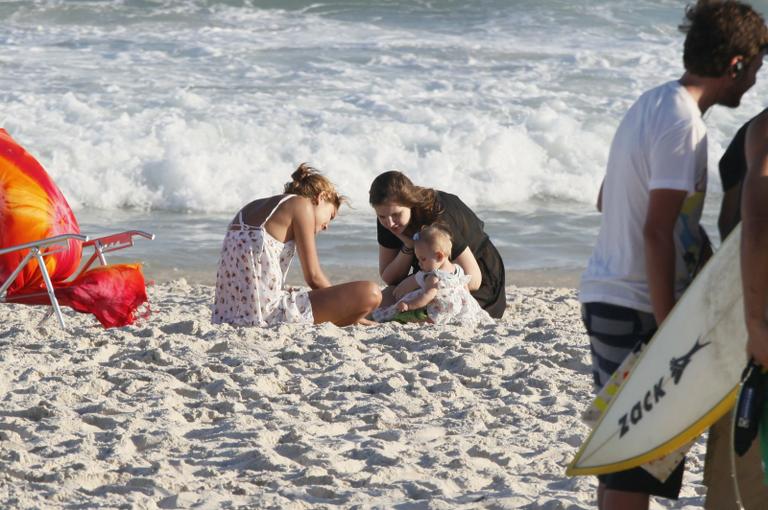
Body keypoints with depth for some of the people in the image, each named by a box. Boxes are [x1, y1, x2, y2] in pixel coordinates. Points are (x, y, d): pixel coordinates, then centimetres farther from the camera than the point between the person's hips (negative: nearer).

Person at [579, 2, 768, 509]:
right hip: (638, 306, -10)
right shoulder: (683, 124, -17)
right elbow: (657, 232, -22)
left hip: (605, 295, 10)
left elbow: (607, 200, 24)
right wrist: (669, 332, -21)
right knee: (637, 468, -7)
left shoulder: (651, 104, 12)